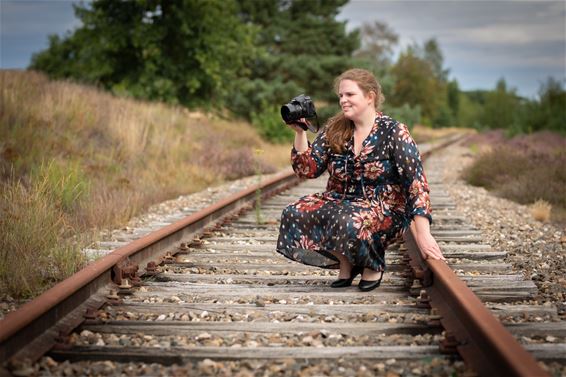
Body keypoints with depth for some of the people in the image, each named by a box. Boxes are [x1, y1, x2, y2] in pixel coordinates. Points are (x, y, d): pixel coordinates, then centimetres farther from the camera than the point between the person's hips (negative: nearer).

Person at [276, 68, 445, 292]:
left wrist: (423, 233, -28)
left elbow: (416, 181, -18)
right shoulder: (334, 130, 4)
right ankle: (345, 264, 1)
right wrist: (300, 133, -12)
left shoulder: (393, 131, -10)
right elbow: (308, 170, 3)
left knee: (346, 222, -37)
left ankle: (374, 264, -2)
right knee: (294, 214, -21)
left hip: (385, 209, -5)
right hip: (340, 201, 5)